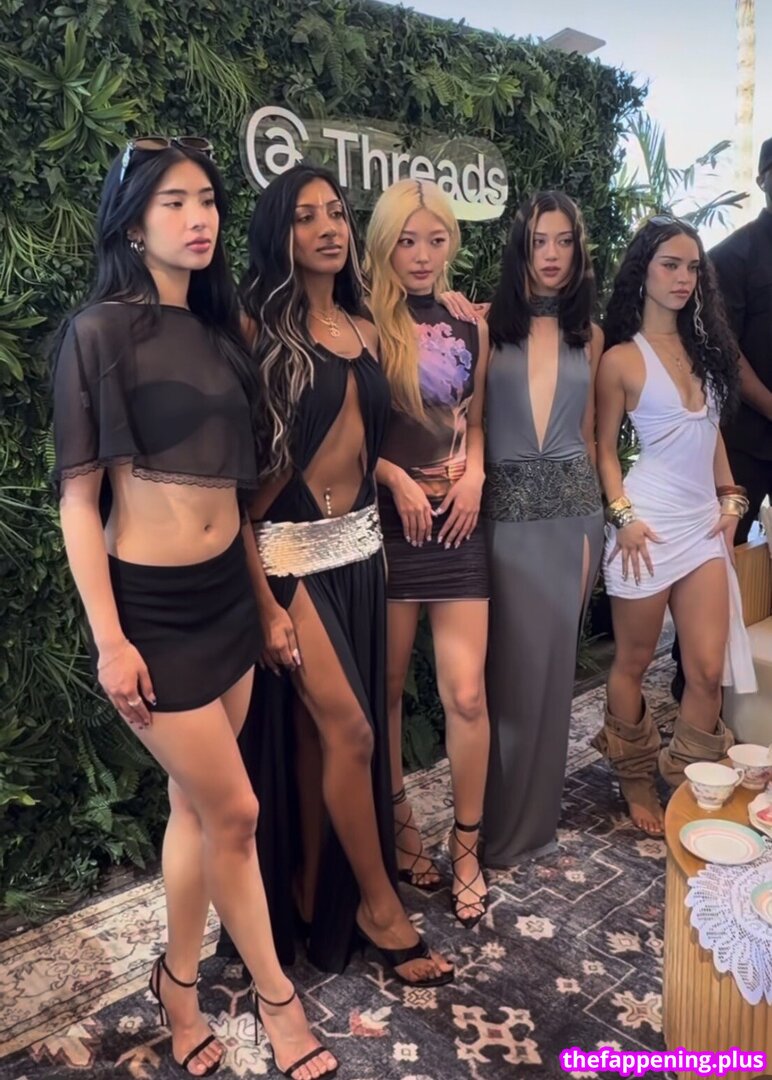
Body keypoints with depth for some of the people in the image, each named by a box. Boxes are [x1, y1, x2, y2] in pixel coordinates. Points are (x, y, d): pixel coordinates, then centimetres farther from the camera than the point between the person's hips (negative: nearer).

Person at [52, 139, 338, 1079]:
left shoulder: (216, 330, 10)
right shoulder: (100, 331, -9)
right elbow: (78, 497, -11)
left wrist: (262, 593, 13)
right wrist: (108, 639, -14)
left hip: (226, 591, 6)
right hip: (152, 603, -6)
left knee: (197, 804, 15)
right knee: (234, 810, 5)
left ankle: (180, 985, 37)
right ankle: (275, 993, 29)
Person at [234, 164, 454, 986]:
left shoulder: (363, 331, 11)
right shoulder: (259, 330, -8)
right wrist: (264, 604, -16)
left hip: (359, 545, 6)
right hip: (290, 549, -6)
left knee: (323, 733, 13)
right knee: (347, 728, -4)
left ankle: (316, 901, 30)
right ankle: (378, 905, 18)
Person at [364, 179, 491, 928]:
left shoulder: (468, 323, 10)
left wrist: (473, 473, 1)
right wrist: (396, 478, -14)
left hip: (457, 522, 3)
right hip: (387, 522, -3)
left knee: (466, 695, 1)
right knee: (385, 685, 10)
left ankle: (466, 845, 20)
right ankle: (398, 821, 33)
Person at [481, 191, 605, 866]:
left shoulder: (588, 336, 12)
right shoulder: (488, 326, 2)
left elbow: (588, 432, 16)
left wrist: (593, 522, 13)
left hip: (570, 510, 3)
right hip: (502, 511, -3)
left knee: (553, 664, 9)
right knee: (506, 665, 1)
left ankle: (534, 817, 29)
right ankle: (500, 824, 20)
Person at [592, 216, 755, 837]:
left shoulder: (704, 347, 13)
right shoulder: (623, 358, -2)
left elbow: (712, 430, 18)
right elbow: (605, 446, 0)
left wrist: (730, 498, 8)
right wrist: (623, 515, -11)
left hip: (704, 522, 5)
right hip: (649, 525, -5)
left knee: (708, 668, 2)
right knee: (634, 662, 8)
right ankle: (636, 780, 28)